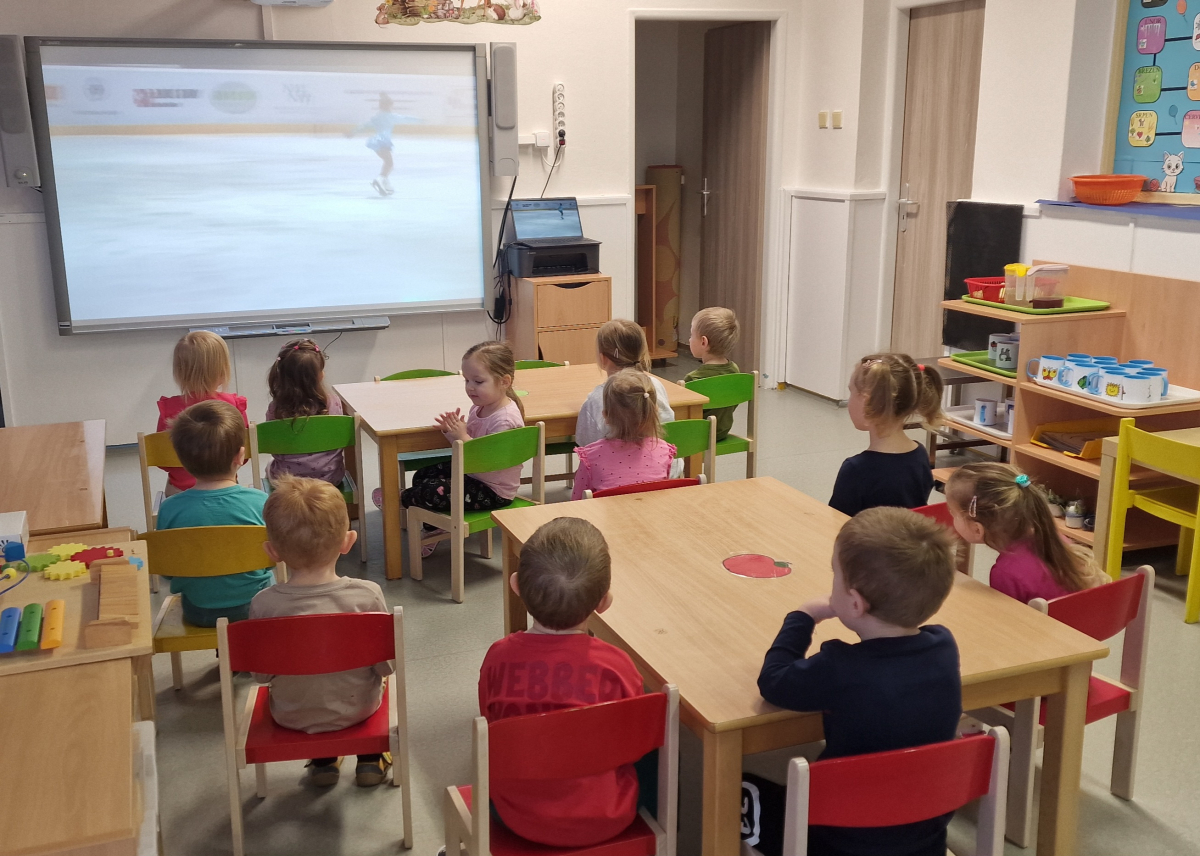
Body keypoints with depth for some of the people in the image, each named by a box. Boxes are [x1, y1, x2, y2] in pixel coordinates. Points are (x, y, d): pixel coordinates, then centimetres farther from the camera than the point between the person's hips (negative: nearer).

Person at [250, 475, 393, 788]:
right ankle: (370, 760, 38)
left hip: (292, 717, 1)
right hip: (356, 710, 0)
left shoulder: (264, 604, -25)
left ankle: (323, 761, 40)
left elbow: (261, 674, -11)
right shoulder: (367, 595, -26)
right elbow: (387, 665, -15)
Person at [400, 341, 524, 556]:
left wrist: (461, 436, -31)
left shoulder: (505, 420, -28)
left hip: (494, 490, -10)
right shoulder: (479, 408, 1)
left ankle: (401, 498, 15)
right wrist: (451, 431, -13)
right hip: (472, 474, 10)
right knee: (424, 474, 13)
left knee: (434, 492, -19)